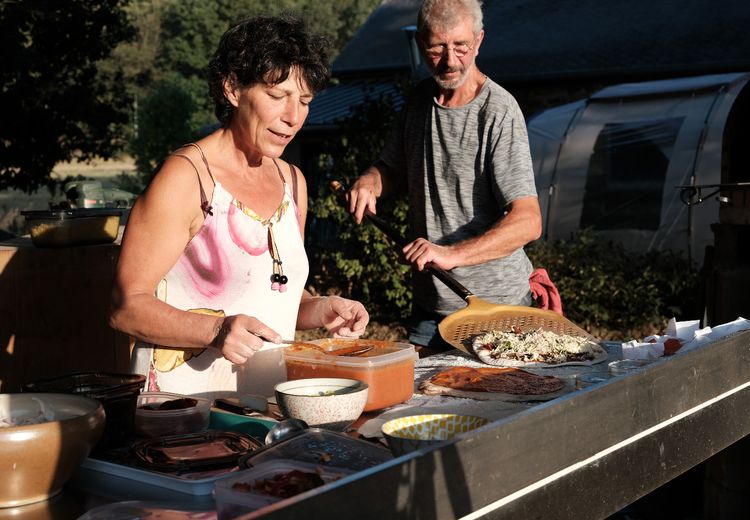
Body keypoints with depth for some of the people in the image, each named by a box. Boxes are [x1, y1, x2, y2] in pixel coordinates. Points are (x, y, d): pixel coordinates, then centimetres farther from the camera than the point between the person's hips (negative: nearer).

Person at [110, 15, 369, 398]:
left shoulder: (291, 181, 14)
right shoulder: (185, 177, -8)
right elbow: (126, 307, -11)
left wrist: (321, 310, 6)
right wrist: (216, 331, -24)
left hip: (268, 401, 7)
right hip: (186, 396, -7)